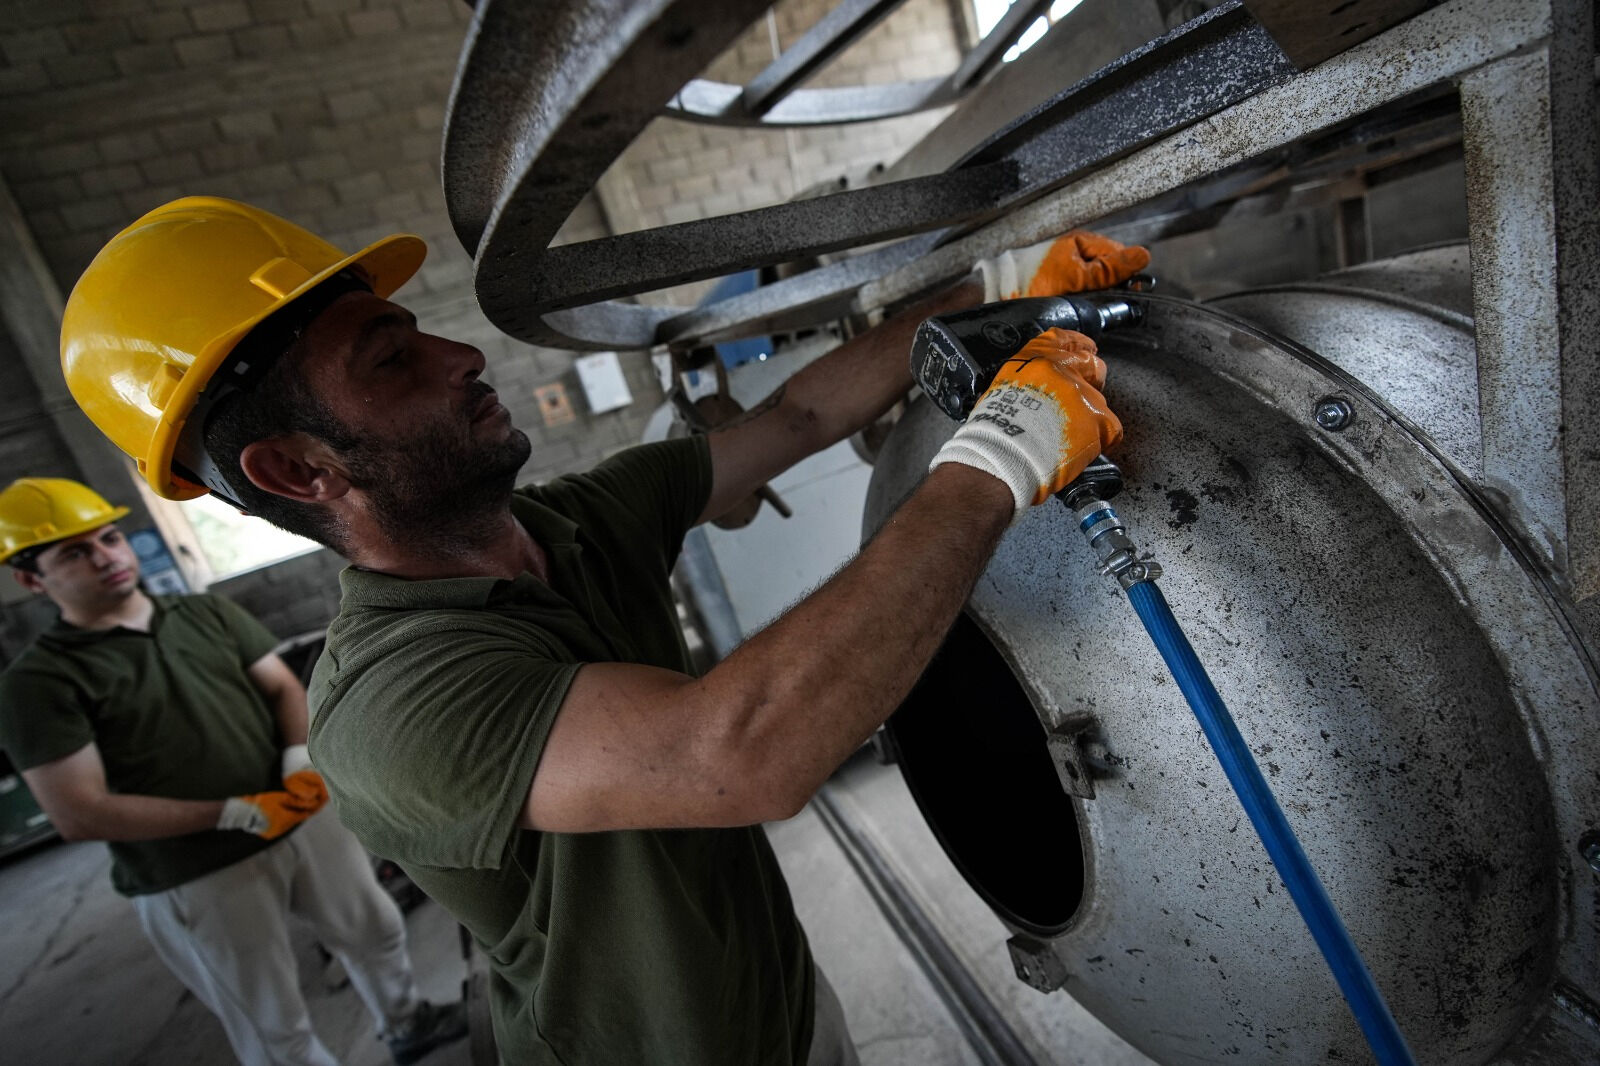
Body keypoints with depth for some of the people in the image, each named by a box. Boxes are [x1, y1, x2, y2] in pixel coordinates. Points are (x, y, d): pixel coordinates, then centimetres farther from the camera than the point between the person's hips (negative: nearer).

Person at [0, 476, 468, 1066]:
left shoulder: (209, 612, 3)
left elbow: (283, 687, 5)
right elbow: (79, 815, -17)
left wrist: (300, 762, -16)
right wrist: (238, 814, -20)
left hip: (303, 821, 5)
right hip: (195, 881, -5)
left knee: (375, 930, 24)